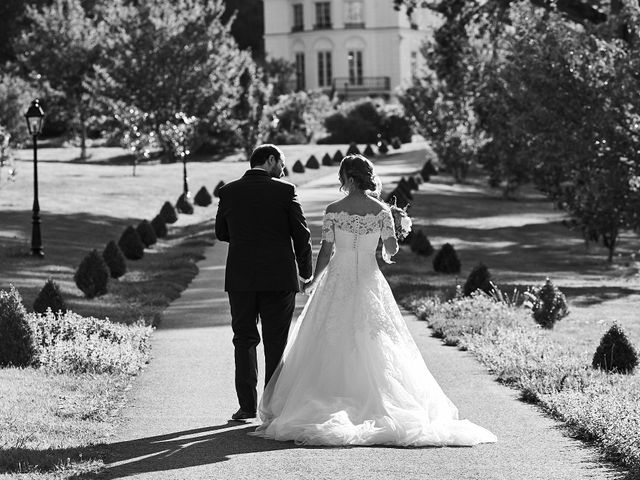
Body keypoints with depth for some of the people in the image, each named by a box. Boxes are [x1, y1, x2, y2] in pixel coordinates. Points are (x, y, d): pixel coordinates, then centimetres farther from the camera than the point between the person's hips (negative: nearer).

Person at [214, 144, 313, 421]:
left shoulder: (229, 192, 1)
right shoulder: (284, 191, -6)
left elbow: (221, 233, 11)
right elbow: (301, 235, -3)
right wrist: (305, 273, 9)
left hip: (240, 278, 2)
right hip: (279, 278, -2)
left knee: (244, 339, 9)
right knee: (275, 343, 7)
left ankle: (247, 405, 4)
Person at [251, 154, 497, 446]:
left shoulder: (333, 211, -7)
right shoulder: (381, 210, -3)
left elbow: (326, 251, -5)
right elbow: (391, 248, -4)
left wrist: (314, 281, 7)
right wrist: (386, 252, 19)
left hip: (338, 282, -2)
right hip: (369, 282, 2)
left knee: (332, 348, 4)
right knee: (373, 346, 7)